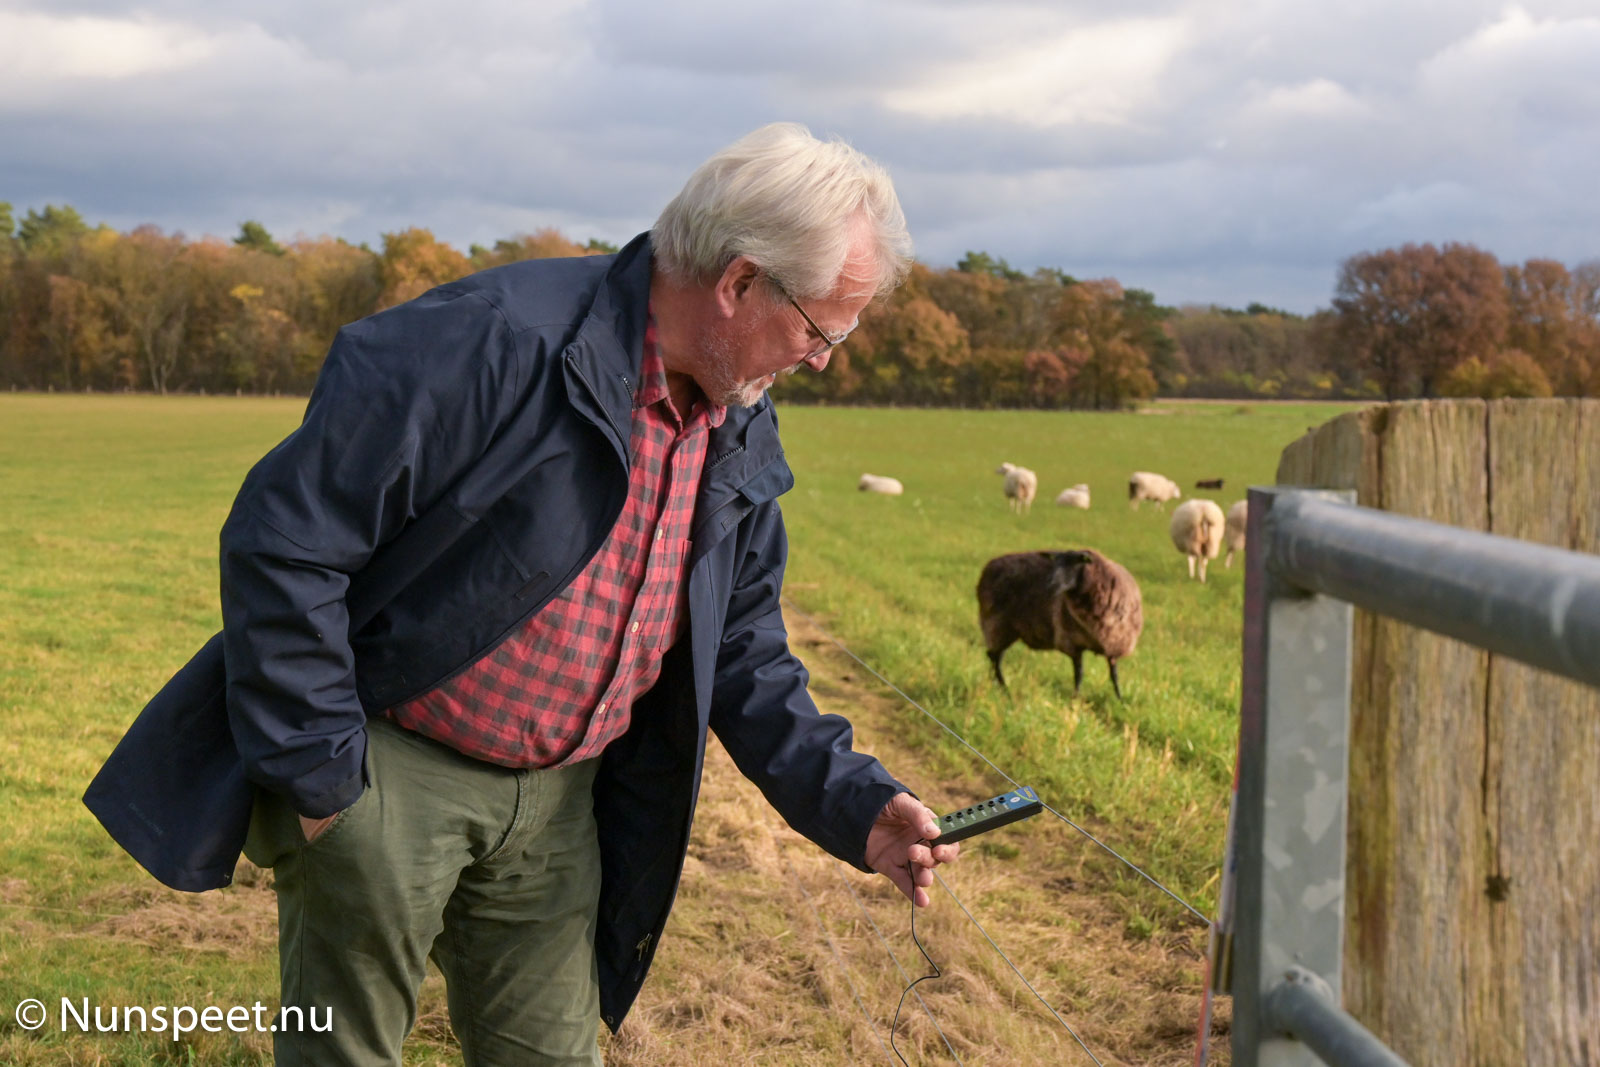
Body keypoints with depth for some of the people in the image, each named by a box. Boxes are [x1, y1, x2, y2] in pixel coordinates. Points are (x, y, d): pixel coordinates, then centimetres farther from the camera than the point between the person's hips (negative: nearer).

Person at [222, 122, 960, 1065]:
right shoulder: (496, 343, -24)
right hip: (385, 767, -6)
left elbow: (741, 654, 11)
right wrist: (316, 775, -18)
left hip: (557, 800, 6)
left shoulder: (744, 441, 2)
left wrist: (853, 806, -2)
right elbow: (282, 539, -23)